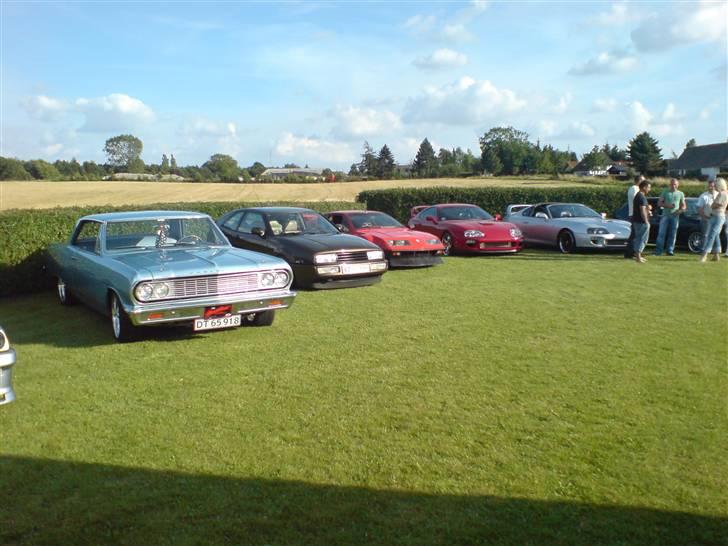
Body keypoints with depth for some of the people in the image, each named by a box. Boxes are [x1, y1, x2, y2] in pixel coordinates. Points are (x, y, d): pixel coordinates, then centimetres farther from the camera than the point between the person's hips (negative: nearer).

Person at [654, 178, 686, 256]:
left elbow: (684, 206, 12)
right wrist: (667, 206, -14)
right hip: (665, 215, -1)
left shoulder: (680, 194, 11)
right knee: (661, 233, -5)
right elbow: (659, 203, 3)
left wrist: (680, 210, -10)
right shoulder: (665, 192, 7)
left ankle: (670, 250, 6)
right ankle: (658, 250, -2)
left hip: (675, 216, 1)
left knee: (672, 234, 1)